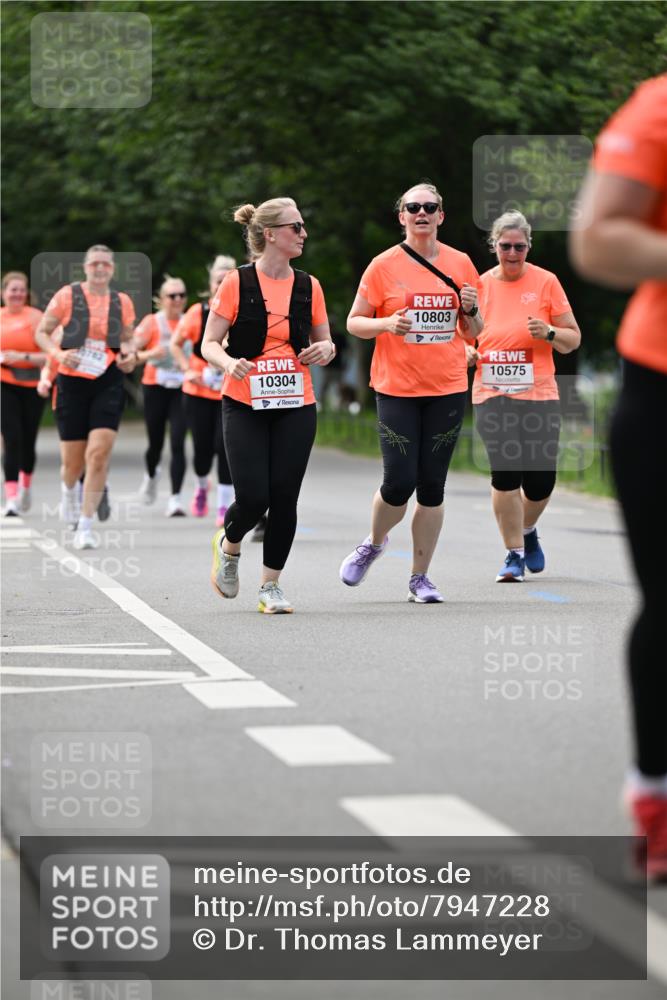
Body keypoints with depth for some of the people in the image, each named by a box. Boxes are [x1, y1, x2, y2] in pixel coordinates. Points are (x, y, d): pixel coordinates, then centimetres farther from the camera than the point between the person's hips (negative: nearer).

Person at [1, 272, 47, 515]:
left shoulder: (36, 317, -5)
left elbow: (49, 355, -10)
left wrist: (22, 357, -22)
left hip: (31, 386, -1)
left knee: (28, 441, 8)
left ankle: (25, 487, 37)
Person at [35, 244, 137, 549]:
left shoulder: (122, 301, 7)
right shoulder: (67, 295, -1)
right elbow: (42, 333, 4)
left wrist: (130, 353, -2)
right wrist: (59, 354, -14)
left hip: (109, 383, 1)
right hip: (72, 381, -1)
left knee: (99, 453, -15)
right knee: (73, 460, 5)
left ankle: (85, 525, -10)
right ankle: (68, 491, 44)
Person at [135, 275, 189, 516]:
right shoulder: (152, 322, -2)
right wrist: (150, 354, -23)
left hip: (182, 389, 1)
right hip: (155, 388, -1)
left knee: (178, 444, -12)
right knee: (156, 442, 10)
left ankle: (175, 498, -11)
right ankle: (151, 475, 43)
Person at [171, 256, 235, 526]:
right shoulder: (198, 312, -5)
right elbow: (176, 343, 7)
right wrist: (187, 370, -6)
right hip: (199, 391, 1)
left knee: (225, 445, -14)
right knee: (203, 449, 2)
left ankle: (224, 506, -3)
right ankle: (202, 487, 36)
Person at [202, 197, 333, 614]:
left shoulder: (308, 286, 6)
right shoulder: (237, 283, -4)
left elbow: (325, 342, 16)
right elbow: (210, 344, -2)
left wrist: (324, 350, -7)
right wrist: (229, 362, -22)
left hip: (296, 407, 3)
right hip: (244, 406, -3)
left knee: (284, 498, -3)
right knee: (253, 497, -10)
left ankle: (271, 585, 12)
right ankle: (229, 546, 24)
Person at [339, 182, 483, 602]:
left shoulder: (460, 264, 7)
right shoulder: (384, 266, -1)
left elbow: (473, 332, 14)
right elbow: (354, 323, 3)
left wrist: (471, 309, -7)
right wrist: (387, 324, -16)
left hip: (448, 389, 2)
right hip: (397, 389, -2)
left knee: (432, 485, 3)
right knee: (399, 482, -8)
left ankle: (421, 578, 13)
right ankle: (374, 543, 23)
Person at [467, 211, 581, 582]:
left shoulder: (546, 282, 2)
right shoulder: (480, 285, 6)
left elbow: (573, 339, 4)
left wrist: (549, 333, -16)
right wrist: (467, 352, -3)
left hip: (538, 394, 0)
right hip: (491, 395, 1)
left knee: (541, 480, 0)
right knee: (505, 474, -10)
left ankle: (528, 531, 31)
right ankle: (515, 554, 1)